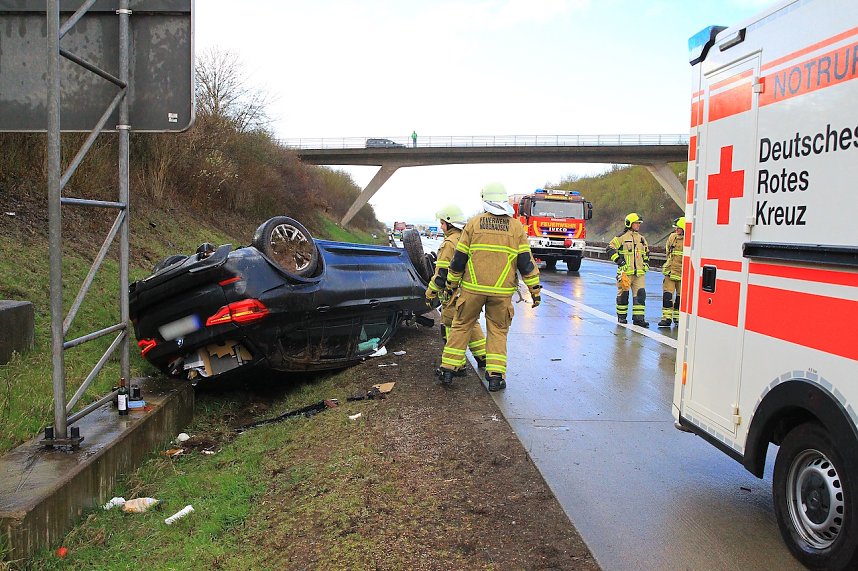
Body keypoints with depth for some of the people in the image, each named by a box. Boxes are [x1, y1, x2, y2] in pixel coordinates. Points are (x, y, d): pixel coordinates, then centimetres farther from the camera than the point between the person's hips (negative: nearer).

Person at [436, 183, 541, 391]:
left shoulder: (473, 223, 1)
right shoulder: (516, 227, 1)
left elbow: (459, 259, 3)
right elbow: (526, 262, 0)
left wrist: (451, 284, 15)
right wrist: (535, 289, 6)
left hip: (473, 288, 0)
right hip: (502, 290, 0)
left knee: (461, 326, 12)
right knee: (498, 331, 11)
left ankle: (448, 369, 14)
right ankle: (495, 376, 6)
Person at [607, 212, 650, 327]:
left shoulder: (641, 238, 18)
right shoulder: (621, 237, -2)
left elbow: (646, 252, 30)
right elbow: (610, 248, -6)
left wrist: (646, 263, 18)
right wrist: (618, 260, -12)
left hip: (640, 272, 5)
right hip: (625, 271, -5)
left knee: (640, 294, -3)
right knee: (623, 294, 3)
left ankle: (638, 317, -1)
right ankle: (621, 316, 16)